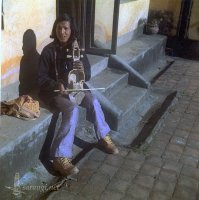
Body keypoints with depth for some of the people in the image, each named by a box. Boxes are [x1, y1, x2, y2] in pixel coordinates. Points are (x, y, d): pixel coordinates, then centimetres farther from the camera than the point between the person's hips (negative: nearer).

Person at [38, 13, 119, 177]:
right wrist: (57, 85, -26)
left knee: (93, 102, -24)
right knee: (72, 109, -32)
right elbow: (41, 78, -8)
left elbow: (88, 76, 4)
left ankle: (104, 137, -1)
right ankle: (60, 157, -30)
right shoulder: (49, 50, -8)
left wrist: (83, 70, -20)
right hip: (54, 91, -4)